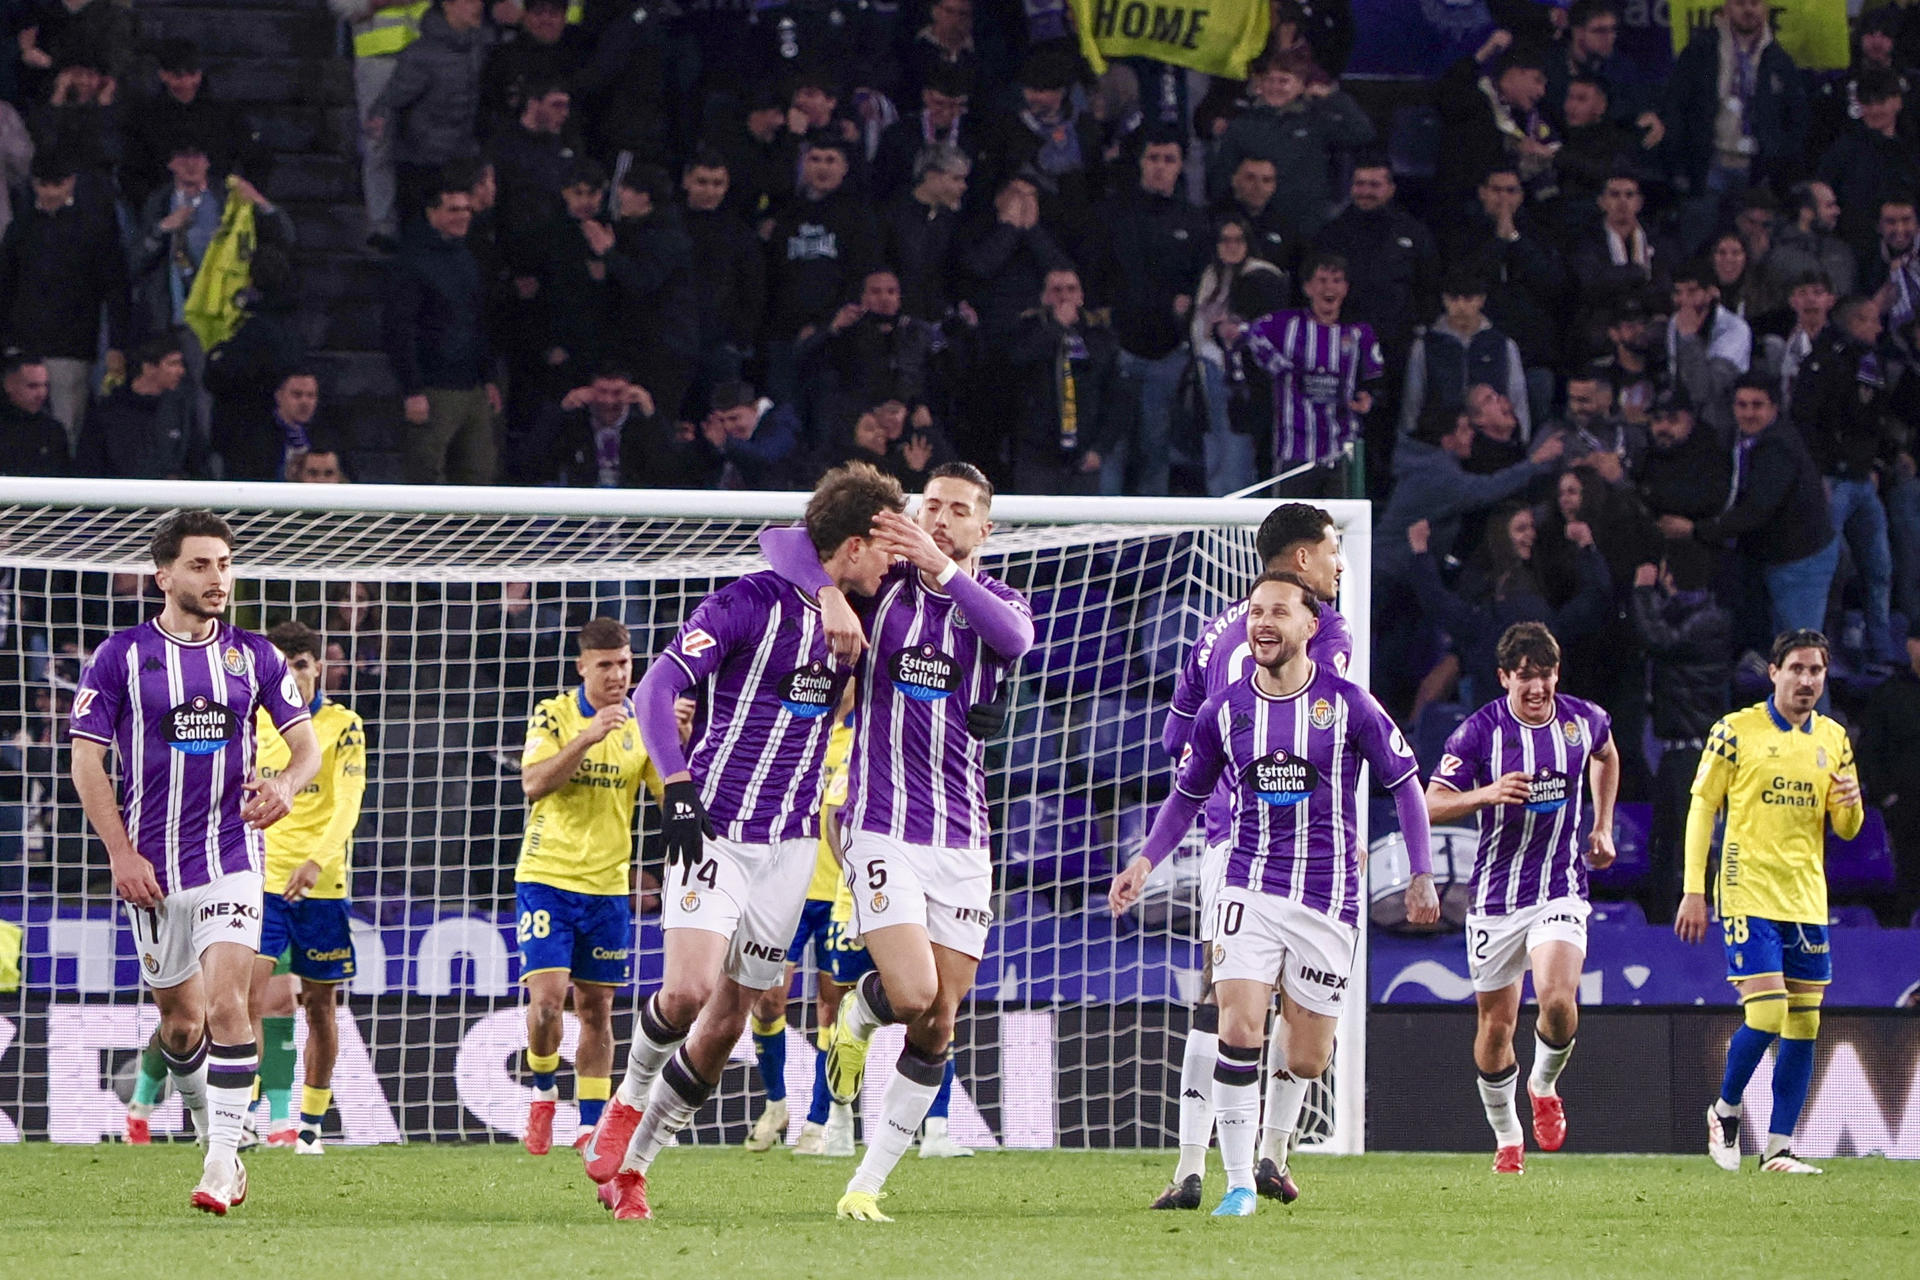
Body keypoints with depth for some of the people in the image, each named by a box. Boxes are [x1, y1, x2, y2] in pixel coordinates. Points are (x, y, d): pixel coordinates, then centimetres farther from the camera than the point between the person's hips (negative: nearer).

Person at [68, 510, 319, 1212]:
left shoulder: (254, 656, 5)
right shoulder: (121, 656, -1)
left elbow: (307, 742, 11)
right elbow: (87, 760, 0)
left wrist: (286, 784, -13)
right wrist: (122, 853, -7)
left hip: (231, 859, 0)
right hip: (151, 866, 0)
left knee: (226, 1001, -16)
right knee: (181, 1018, 7)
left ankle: (223, 1156, -16)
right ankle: (212, 1135, 29)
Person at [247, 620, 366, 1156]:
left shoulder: (343, 725, -4)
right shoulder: (259, 721, 6)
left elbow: (349, 802, -15)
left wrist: (318, 860, -30)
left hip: (321, 885, -2)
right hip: (261, 878, 2)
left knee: (319, 1005, 6)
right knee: (248, 994, -14)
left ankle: (312, 1123, 18)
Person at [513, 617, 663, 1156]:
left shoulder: (642, 725, 4)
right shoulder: (554, 715, -5)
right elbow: (534, 784, -18)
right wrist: (589, 736, -26)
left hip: (607, 884, 3)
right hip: (547, 875, -3)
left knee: (596, 1008, 5)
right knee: (547, 996, -15)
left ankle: (591, 1126, 11)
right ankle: (542, 1094, 9)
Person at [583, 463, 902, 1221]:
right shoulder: (749, 603, -11)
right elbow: (657, 688, -15)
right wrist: (678, 789, -25)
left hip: (791, 843, 6)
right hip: (716, 828, -6)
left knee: (727, 1021, 2)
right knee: (690, 989, -21)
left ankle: (630, 1166, 14)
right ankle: (629, 1103, 8)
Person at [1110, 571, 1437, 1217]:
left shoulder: (1348, 704, -4)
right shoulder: (1222, 712, 3)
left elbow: (1405, 783, 5)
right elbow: (1188, 795, 17)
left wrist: (1421, 875, 1)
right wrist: (1145, 861, 5)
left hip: (1329, 899, -1)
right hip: (1250, 890, 1)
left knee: (1309, 1057, 4)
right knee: (1239, 1028, -19)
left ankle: (1274, 1151, 35)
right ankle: (1239, 1183, -14)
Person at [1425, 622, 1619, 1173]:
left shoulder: (1583, 720, 0)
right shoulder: (1479, 731, -10)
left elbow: (1606, 755, 25)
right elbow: (1431, 806, -11)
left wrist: (1602, 828, 20)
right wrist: (1488, 794, -28)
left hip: (1561, 890, 0)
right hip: (1496, 895, 0)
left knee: (1558, 1001, -22)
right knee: (1496, 1024, 5)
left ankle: (1545, 1086, 11)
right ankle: (1507, 1138, 26)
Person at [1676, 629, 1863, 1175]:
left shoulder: (1833, 739, 11)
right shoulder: (1736, 731, -3)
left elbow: (1845, 830, 16)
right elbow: (1702, 807, -2)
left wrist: (1850, 803, -9)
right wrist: (1693, 891, -8)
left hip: (1808, 900, 5)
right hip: (1750, 897, -5)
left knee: (1803, 1025, 2)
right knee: (1766, 1016, -14)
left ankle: (1778, 1148, 8)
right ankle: (1726, 1110, 11)